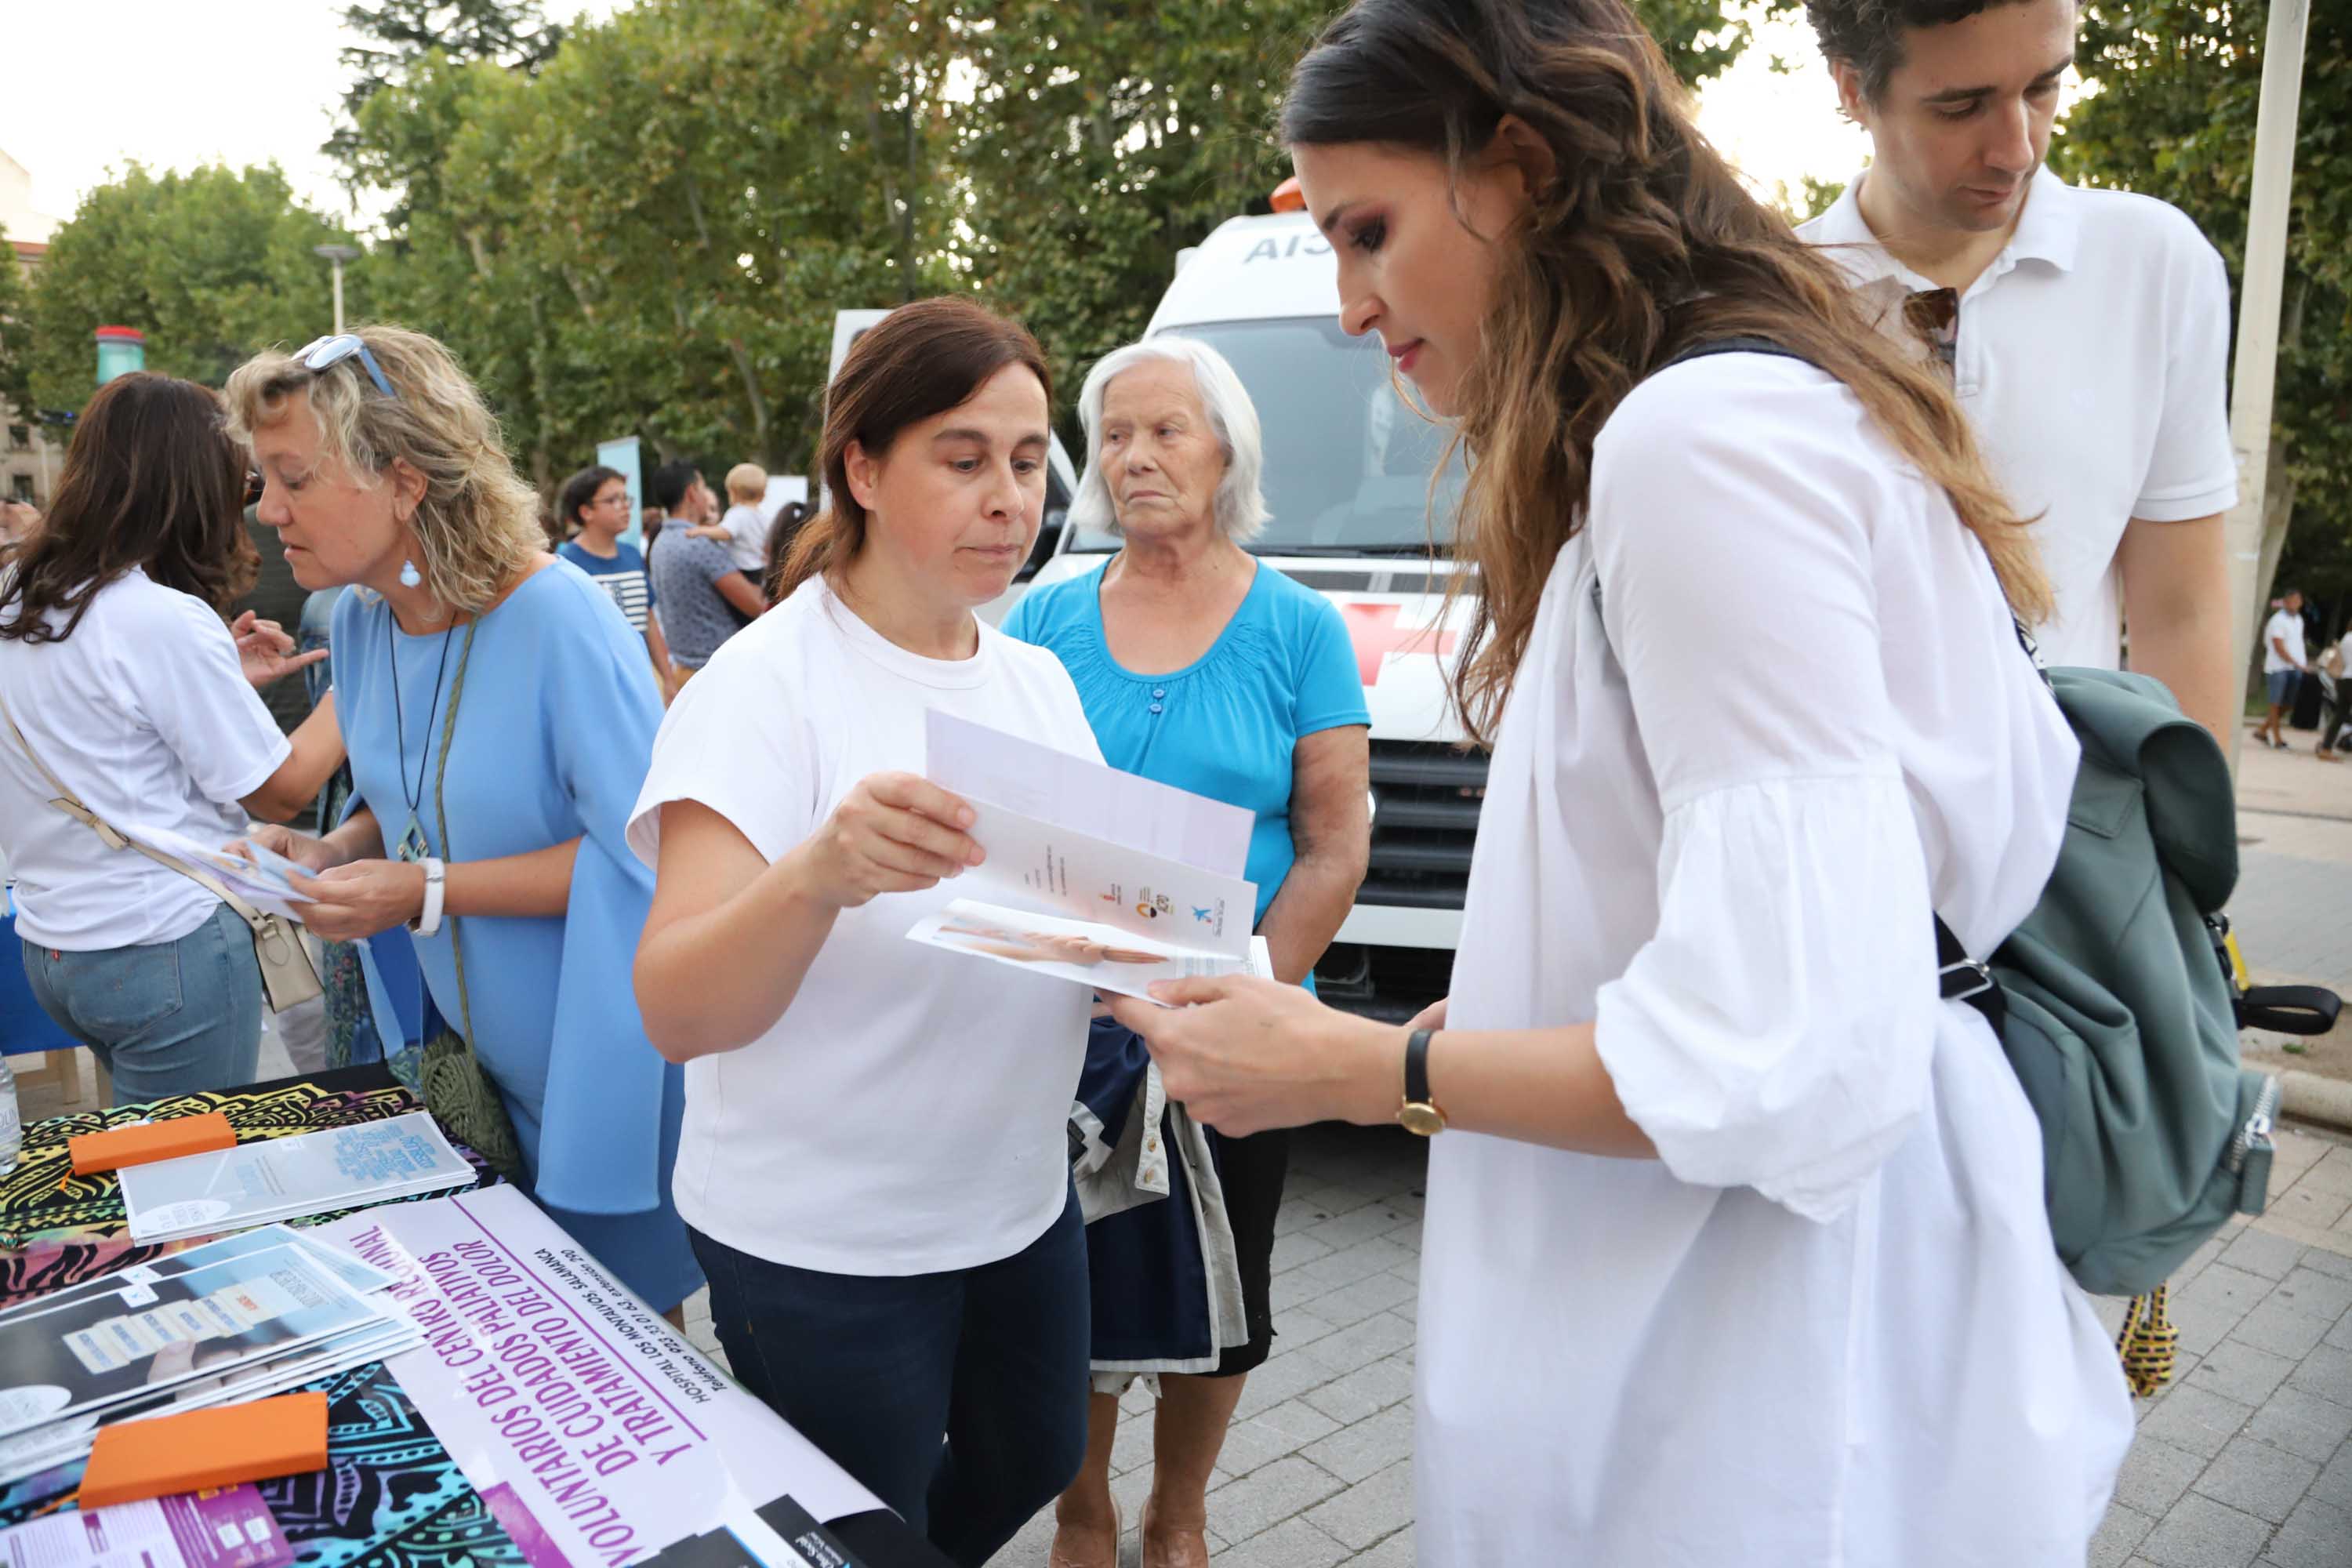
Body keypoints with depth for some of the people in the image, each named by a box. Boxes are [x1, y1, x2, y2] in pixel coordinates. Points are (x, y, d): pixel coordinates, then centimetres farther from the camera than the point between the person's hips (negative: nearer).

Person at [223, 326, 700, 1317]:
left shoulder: (555, 618, -25)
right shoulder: (362, 620, 0)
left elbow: (640, 849, -26)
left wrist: (430, 892, -27)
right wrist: (339, 852, -4)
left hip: (592, 1071, -7)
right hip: (471, 1056, 7)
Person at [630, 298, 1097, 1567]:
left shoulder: (1037, 678, 2)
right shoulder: (765, 683, -17)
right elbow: (676, 1013, -24)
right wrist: (819, 877, -43)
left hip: (1022, 1200, 6)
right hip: (823, 1252, -6)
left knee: (1033, 1464, 24)